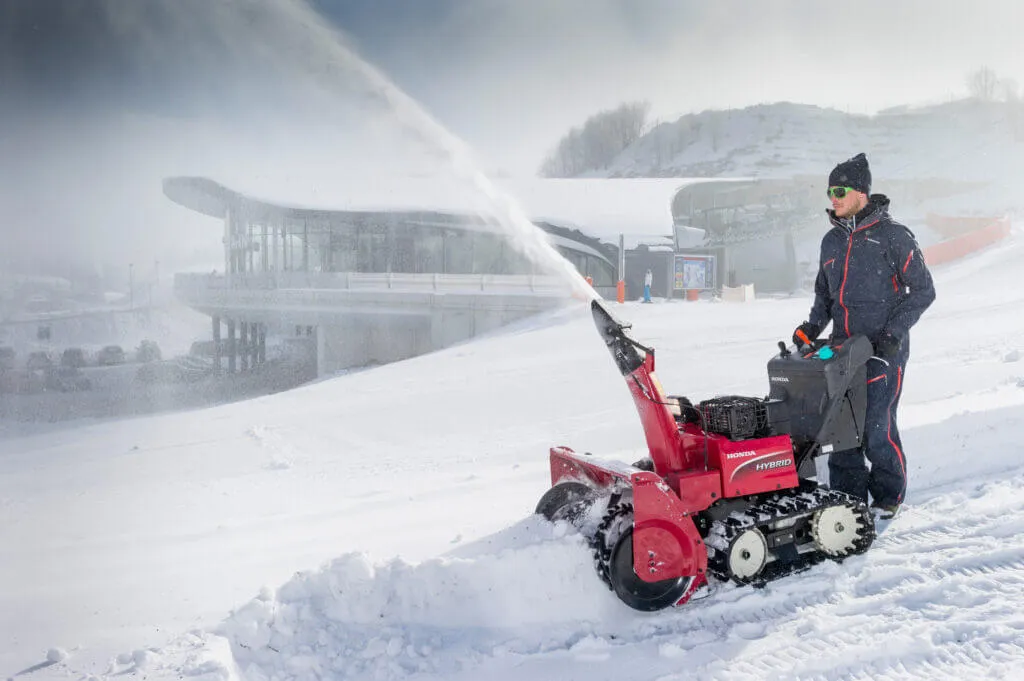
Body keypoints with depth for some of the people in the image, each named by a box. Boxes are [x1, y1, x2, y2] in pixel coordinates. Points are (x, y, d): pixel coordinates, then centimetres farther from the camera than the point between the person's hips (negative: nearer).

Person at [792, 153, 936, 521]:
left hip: (883, 349, -6)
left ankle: (888, 496, 12)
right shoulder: (831, 241, 14)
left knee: (876, 426, -8)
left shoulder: (892, 235, -5)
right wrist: (812, 326, 7)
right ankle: (848, 495, 15)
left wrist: (894, 333, -12)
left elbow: (923, 290, -3)